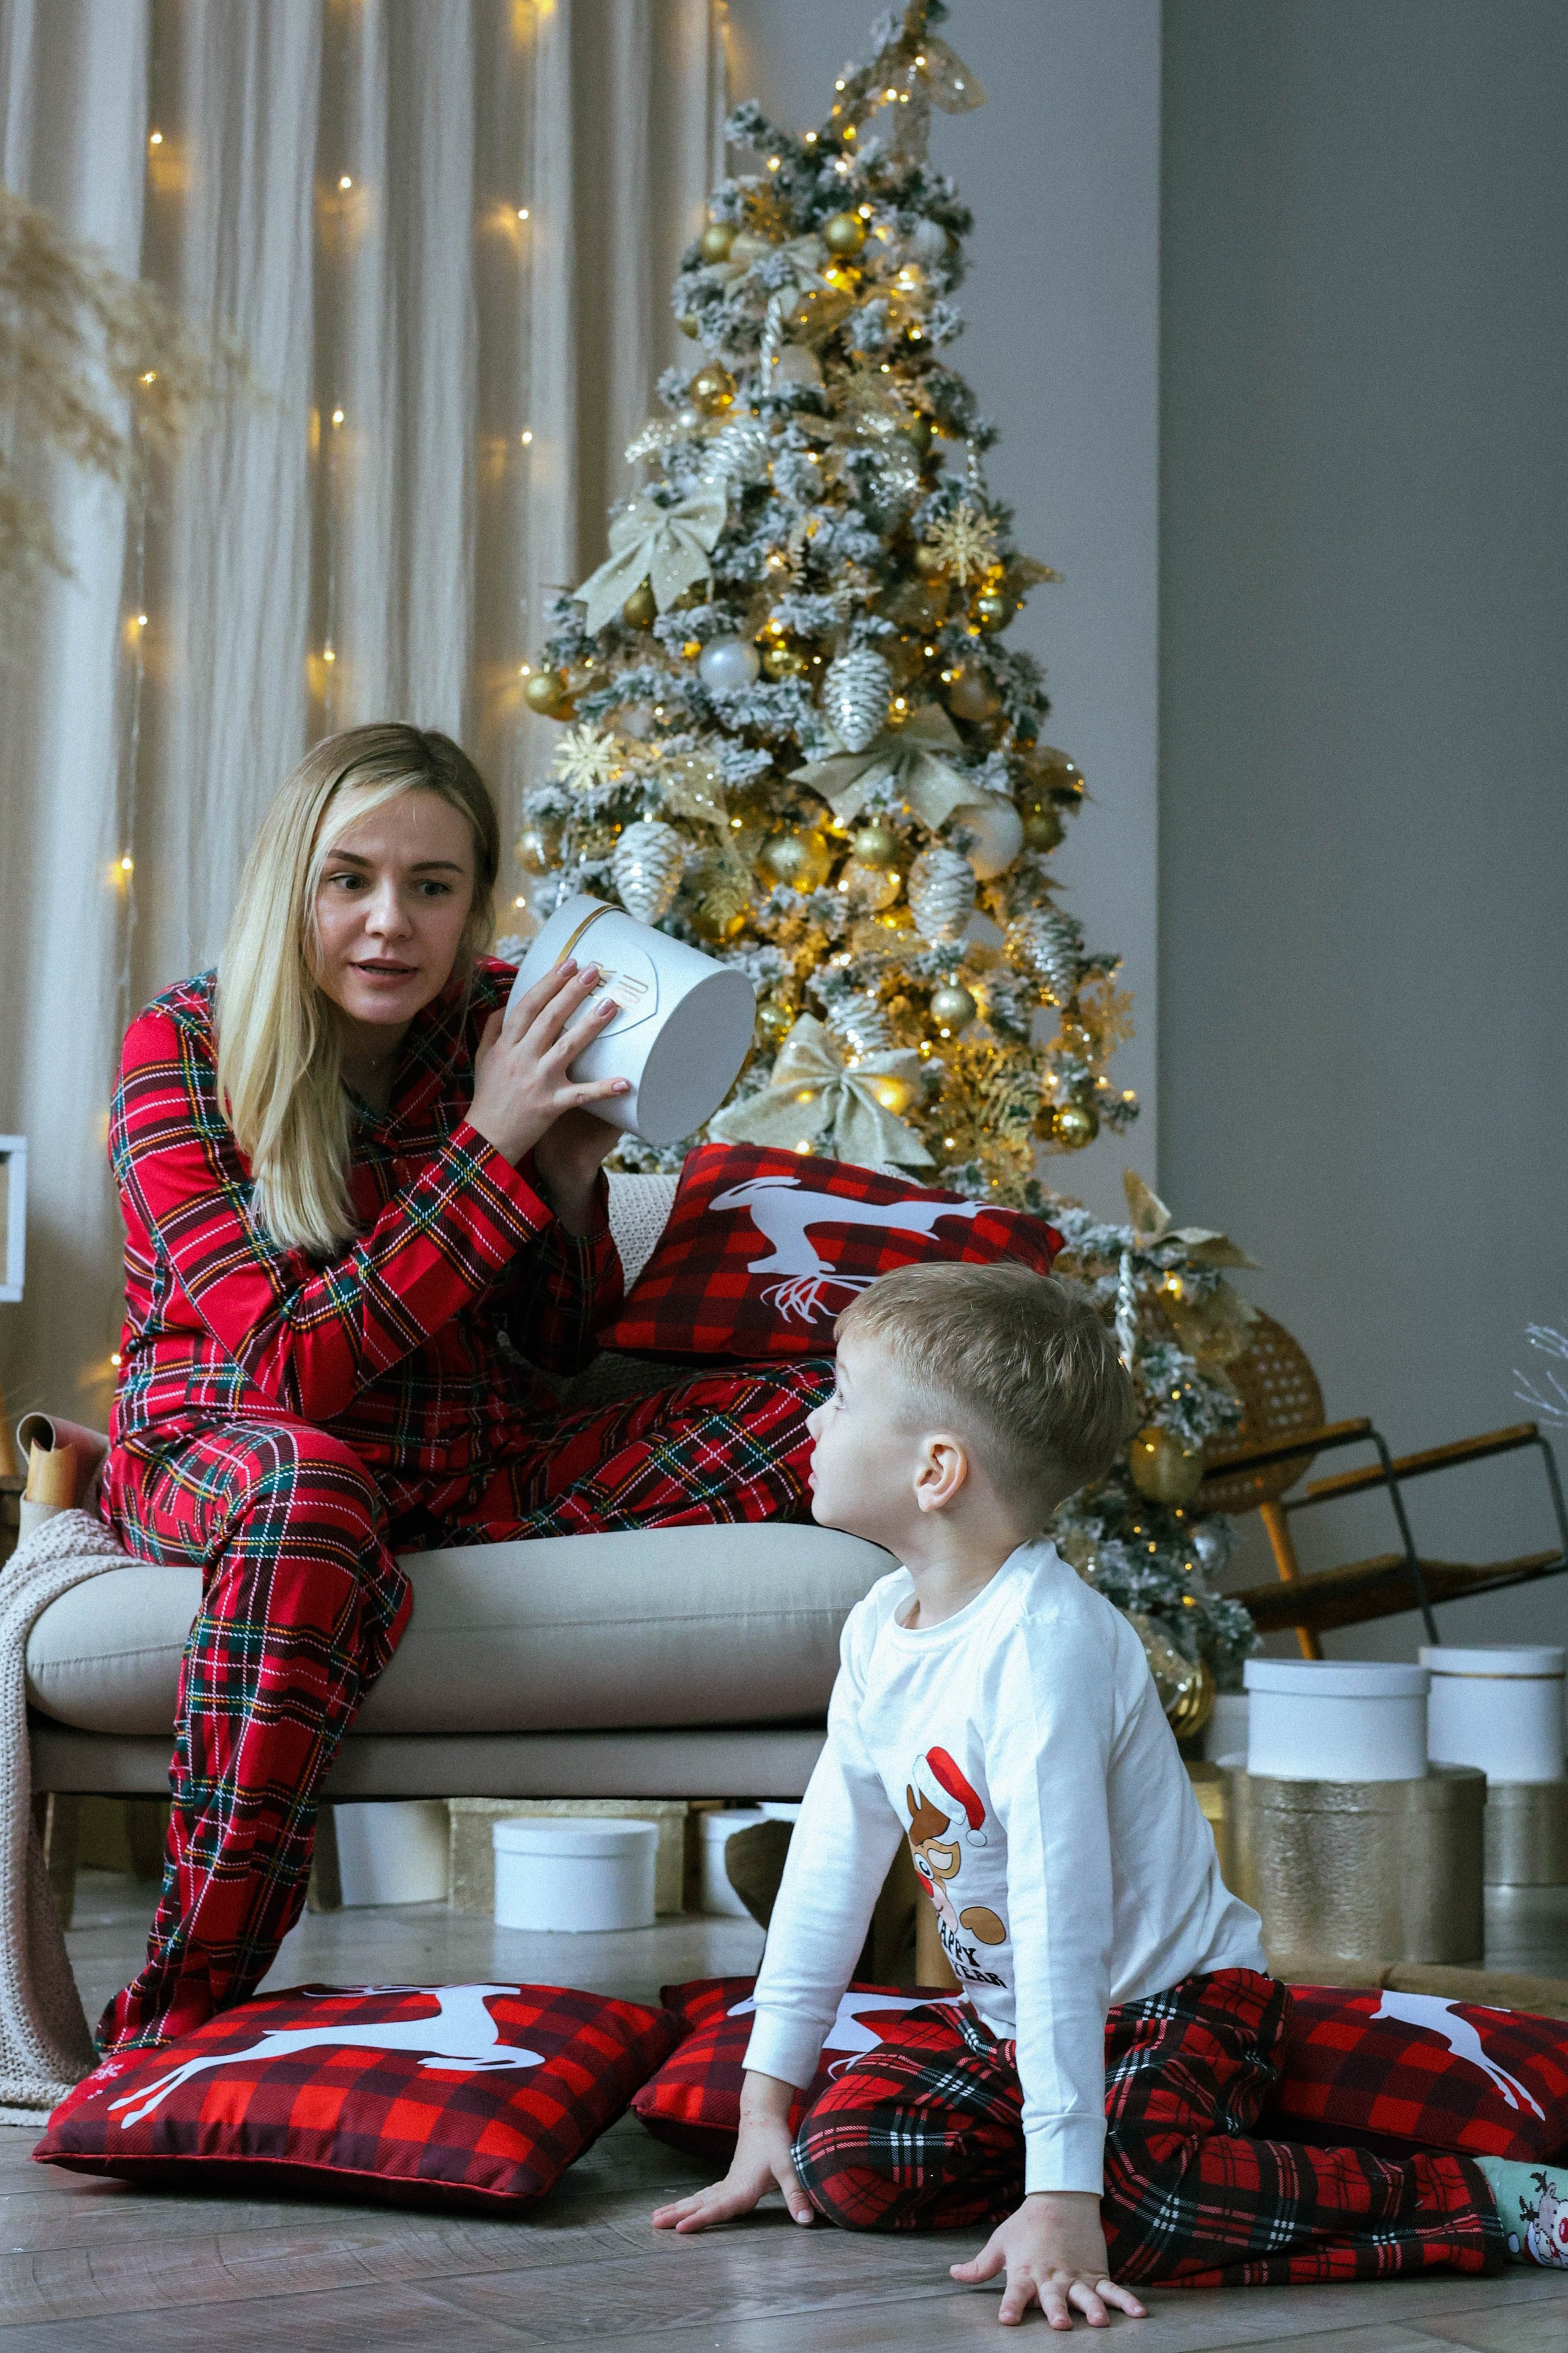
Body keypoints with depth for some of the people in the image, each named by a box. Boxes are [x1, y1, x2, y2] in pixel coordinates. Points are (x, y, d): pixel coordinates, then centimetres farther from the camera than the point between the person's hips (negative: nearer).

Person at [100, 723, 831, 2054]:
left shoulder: (498, 1027, 0)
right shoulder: (180, 1054, -12)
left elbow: (562, 1345, 8)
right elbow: (297, 1366, -22)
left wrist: (573, 1173, -13)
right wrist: (492, 1145, -26)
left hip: (474, 1462, 5)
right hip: (223, 1449, -5)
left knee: (832, 1418, -14)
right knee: (310, 1488, -43)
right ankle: (165, 2039, -38)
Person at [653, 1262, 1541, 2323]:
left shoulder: (1041, 1639, -28)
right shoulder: (881, 1629, -1)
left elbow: (1060, 1920, -33)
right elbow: (832, 1859, 7)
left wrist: (1064, 2196, -35)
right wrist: (766, 2100, 8)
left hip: (1169, 2002, -7)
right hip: (1007, 2017, 7)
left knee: (1129, 2207, -34)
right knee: (838, 2161, -14)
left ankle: (1485, 2202, -16)